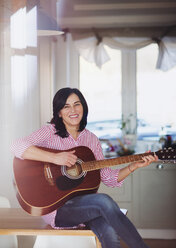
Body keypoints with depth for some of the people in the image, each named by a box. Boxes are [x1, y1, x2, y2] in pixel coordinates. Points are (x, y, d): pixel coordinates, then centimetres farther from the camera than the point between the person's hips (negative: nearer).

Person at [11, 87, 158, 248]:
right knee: (104, 201, -30)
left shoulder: (91, 139, 12)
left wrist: (133, 166, -2)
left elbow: (108, 178, 12)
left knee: (110, 233, -30)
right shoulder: (50, 132, -3)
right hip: (56, 207, -4)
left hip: (84, 202, 4)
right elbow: (18, 147, -22)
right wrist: (55, 158, -29)